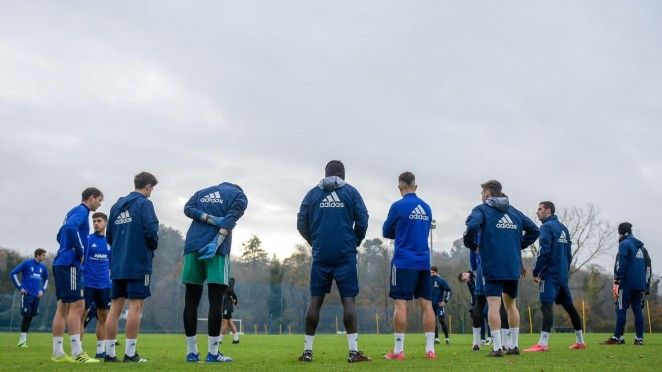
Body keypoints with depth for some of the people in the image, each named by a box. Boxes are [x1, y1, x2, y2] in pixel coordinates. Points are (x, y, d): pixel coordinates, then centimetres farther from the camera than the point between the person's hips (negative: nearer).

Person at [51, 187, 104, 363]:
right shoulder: (81, 211, -7)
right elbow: (70, 227, -27)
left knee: (63, 308, 9)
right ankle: (77, 353, -12)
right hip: (70, 264, -10)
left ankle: (57, 353, 11)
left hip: (61, 264, 10)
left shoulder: (75, 211, 22)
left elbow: (60, 235, 29)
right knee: (77, 306, -11)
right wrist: (80, 251, -17)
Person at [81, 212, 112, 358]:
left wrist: (112, 279, 13)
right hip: (88, 284, -4)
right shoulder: (87, 240, -2)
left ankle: (101, 350, 15)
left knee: (103, 316, 7)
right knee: (82, 315, -3)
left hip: (105, 285, 5)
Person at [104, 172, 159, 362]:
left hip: (117, 265, 7)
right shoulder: (144, 204, -6)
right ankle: (130, 353, -4)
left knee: (115, 307, 8)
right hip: (138, 263, -7)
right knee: (135, 306, -4)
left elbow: (109, 235, 16)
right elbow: (151, 230, -16)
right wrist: (153, 246, 1)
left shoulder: (117, 206, 16)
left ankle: (110, 353, 10)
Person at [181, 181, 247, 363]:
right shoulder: (239, 196, 13)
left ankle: (191, 352, 9)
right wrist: (216, 243, -15)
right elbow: (229, 220, -5)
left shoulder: (201, 193, 26)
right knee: (215, 300, -3)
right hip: (216, 250, -4)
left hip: (192, 247, 4)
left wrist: (211, 219, -4)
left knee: (191, 300, 6)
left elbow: (188, 208, 6)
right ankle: (212, 353, -4)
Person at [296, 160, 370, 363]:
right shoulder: (351, 192, 4)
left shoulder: (313, 193, 9)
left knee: (315, 300, 7)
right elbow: (362, 222, 0)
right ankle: (353, 351, -4)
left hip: (320, 255, 2)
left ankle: (307, 350, 9)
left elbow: (301, 224, 7)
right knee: (348, 300, -1)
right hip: (345, 255, -2)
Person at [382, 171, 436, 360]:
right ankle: (430, 349, 6)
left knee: (401, 303, -3)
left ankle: (398, 351, -3)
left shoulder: (398, 206, -6)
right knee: (426, 303, 6)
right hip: (424, 262, 5)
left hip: (403, 261, -5)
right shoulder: (426, 208, 10)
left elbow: (386, 232, 4)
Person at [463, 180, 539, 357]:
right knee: (511, 304, 17)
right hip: (513, 267, 6)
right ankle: (514, 346, 20)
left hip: (493, 266, -5)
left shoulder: (482, 209, -1)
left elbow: (472, 226, -22)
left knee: (494, 304, -5)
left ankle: (497, 347, -11)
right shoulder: (513, 211, 15)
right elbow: (534, 230, 15)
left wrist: (472, 245, -5)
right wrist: (518, 245, 17)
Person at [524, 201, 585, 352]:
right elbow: (569, 254, 20)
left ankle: (543, 343, -26)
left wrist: (536, 272, -13)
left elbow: (544, 252, -17)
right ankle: (580, 341, 24)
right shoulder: (563, 228, 19)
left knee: (546, 304, -16)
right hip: (563, 274, 9)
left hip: (550, 274, -9)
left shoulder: (547, 227, -8)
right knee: (568, 305, 16)